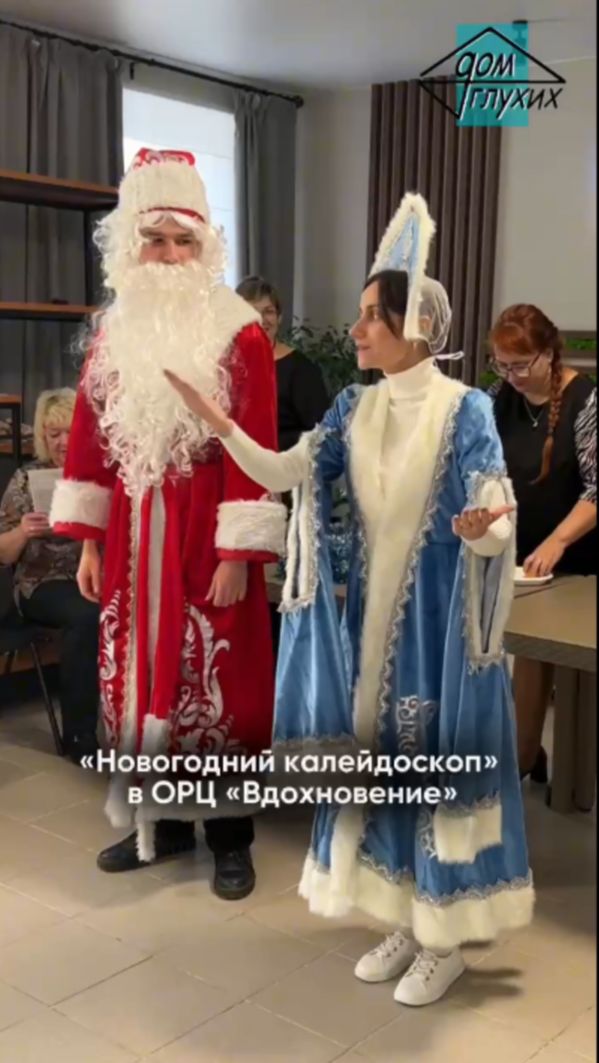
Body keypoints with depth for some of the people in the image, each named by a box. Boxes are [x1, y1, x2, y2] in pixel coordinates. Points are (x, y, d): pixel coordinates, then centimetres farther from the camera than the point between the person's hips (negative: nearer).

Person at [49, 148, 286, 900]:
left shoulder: (240, 336, -8)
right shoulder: (114, 333, 9)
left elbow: (256, 450, -12)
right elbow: (89, 439, 9)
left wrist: (237, 555, -16)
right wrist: (89, 540, 5)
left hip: (207, 536, -5)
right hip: (131, 535, 5)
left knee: (214, 680, 2)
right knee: (137, 675, 11)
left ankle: (229, 834, 17)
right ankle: (159, 820, 27)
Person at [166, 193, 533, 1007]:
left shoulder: (464, 410, -12)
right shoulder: (355, 407, 5)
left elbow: (499, 525, -16)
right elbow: (283, 475, 0)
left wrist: (482, 529, -39)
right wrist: (221, 424, -13)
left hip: (439, 620, -6)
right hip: (374, 612, 6)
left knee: (436, 760, 2)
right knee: (380, 756, 12)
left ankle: (445, 938, 20)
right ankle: (405, 921, 29)